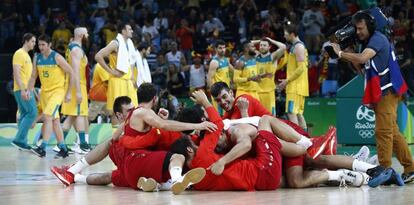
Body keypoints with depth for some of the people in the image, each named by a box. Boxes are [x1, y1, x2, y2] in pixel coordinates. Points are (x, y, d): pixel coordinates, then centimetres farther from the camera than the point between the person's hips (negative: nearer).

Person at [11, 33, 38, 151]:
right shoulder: (19, 54, -11)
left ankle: (22, 143, 11)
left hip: (26, 89, 10)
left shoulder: (26, 55, 20)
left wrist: (31, 89, 23)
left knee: (25, 115, 9)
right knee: (32, 113, -13)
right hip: (22, 89, -10)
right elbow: (16, 73, -19)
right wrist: (23, 90, -26)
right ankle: (19, 140, -14)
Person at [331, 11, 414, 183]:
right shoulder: (368, 42, 19)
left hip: (387, 91, -10)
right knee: (392, 132, 10)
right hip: (381, 93, 10)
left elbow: (362, 58, -28)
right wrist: (349, 57, 6)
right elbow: (363, 69, 20)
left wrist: (341, 53, -17)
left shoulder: (378, 39, -12)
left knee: (383, 131, -12)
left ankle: (385, 170, -13)